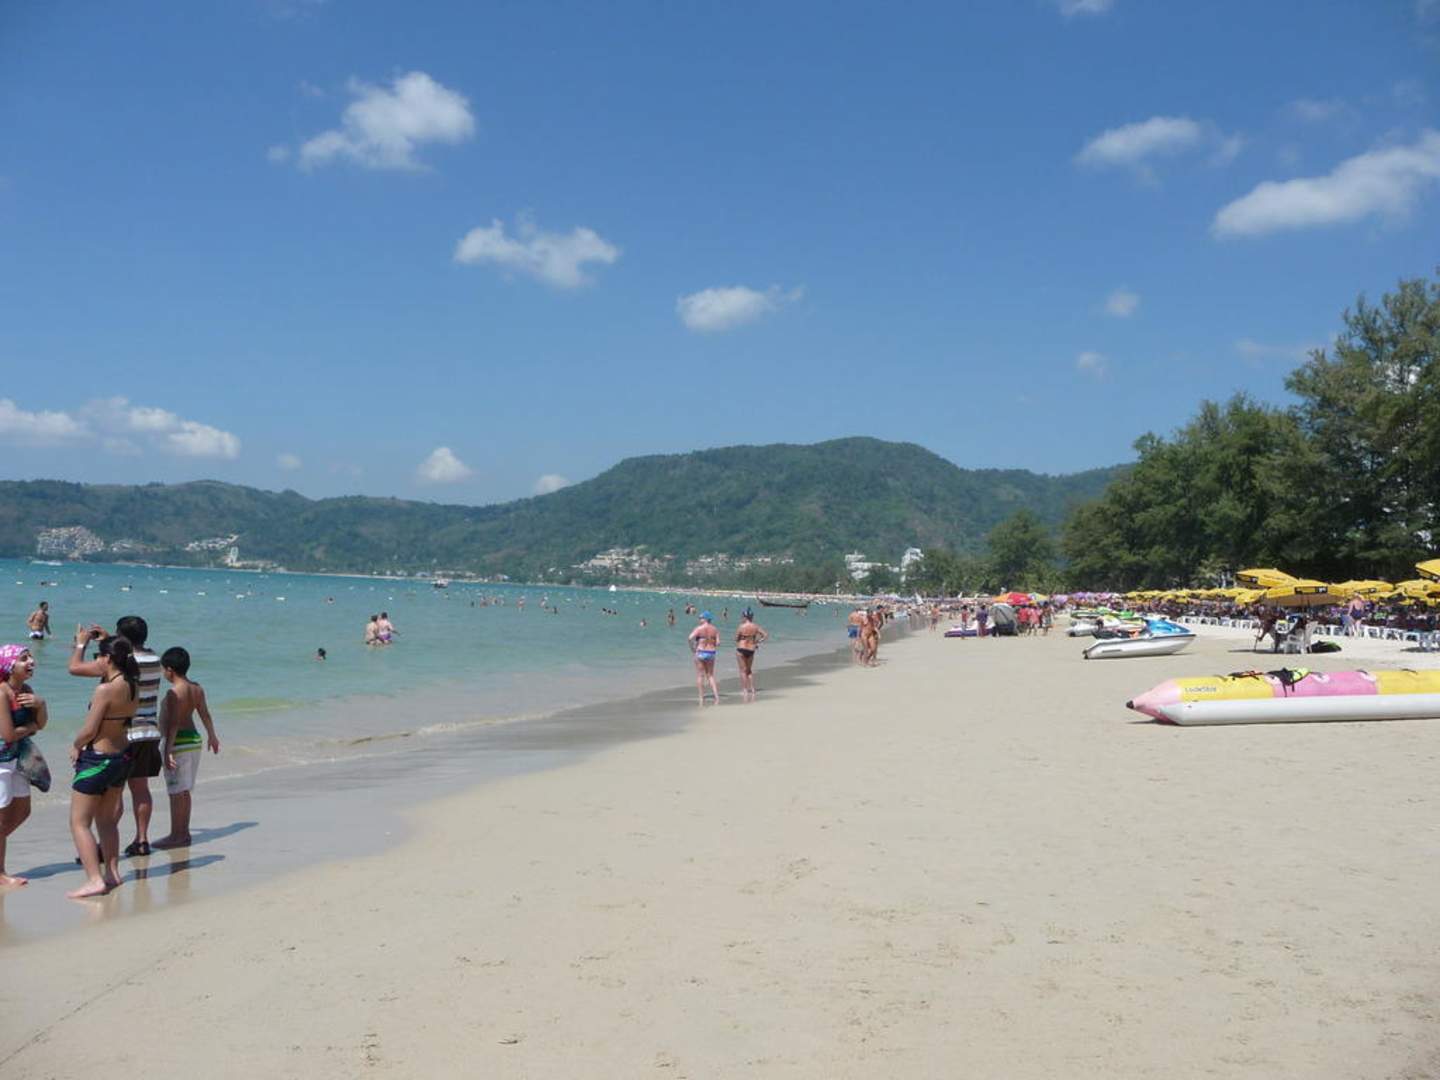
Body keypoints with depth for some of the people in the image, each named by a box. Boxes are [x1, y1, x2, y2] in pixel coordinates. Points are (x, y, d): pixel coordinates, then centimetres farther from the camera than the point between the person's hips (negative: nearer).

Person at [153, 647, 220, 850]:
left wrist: (168, 751, -23)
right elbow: (205, 715, 16)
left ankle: (176, 835, 5)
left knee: (176, 792, -1)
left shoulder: (174, 692, -18)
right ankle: (183, 832, 23)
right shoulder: (197, 689, 7)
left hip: (179, 742, -9)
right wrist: (211, 736, 29)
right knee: (184, 791, 16)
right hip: (194, 739, 9)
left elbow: (173, 723, -22)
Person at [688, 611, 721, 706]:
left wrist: (692, 648, -5)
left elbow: (690, 638, -20)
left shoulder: (699, 628, -8)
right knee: (710, 676, 14)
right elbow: (718, 643, 1)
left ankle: (702, 699, 5)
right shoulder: (715, 629, 4)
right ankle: (717, 697, 3)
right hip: (711, 653, 4)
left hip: (700, 652, -4)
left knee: (700, 676, 5)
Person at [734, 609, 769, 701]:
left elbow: (736, 639, -6)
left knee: (743, 670, 4)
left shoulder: (741, 626, -13)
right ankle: (752, 690, 15)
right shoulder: (756, 626, -1)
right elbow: (765, 635, 0)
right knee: (749, 670, 19)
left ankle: (744, 690, 3)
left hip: (741, 649, -4)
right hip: (751, 650, 4)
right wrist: (757, 642, 6)